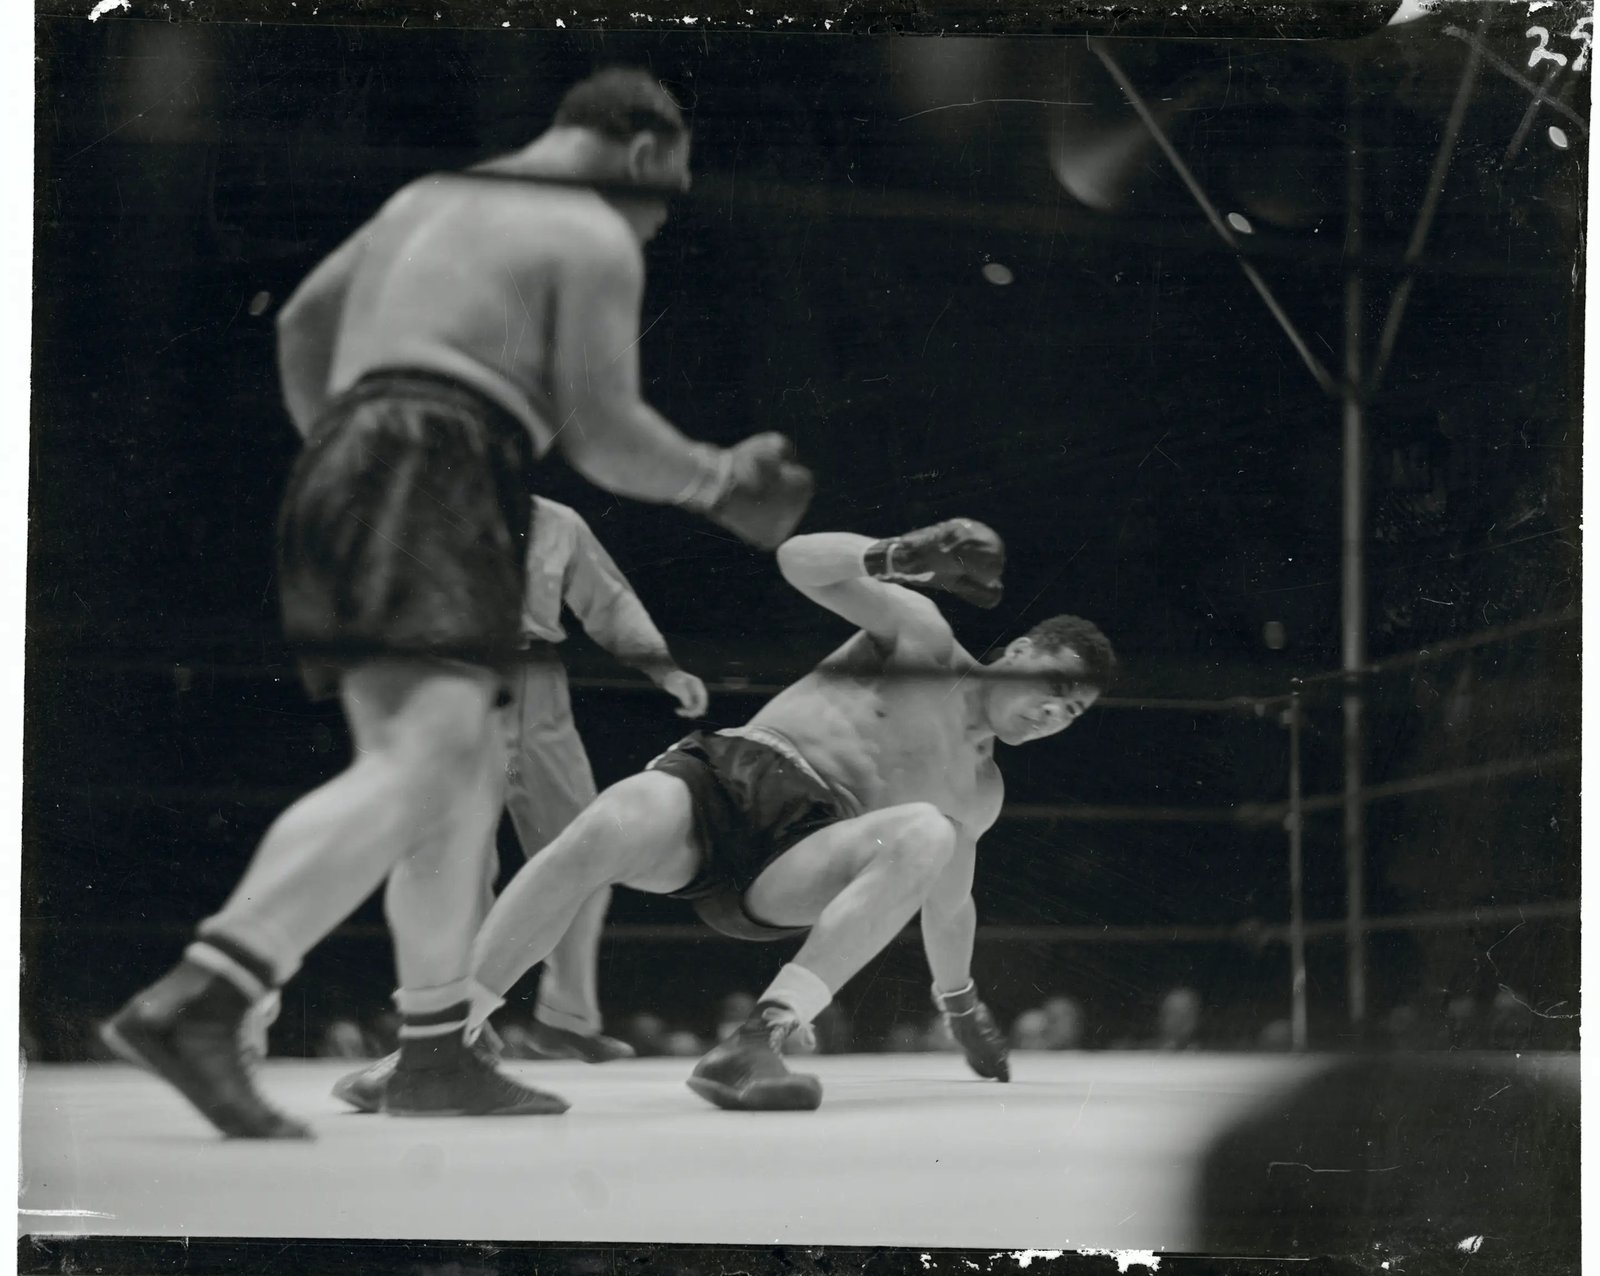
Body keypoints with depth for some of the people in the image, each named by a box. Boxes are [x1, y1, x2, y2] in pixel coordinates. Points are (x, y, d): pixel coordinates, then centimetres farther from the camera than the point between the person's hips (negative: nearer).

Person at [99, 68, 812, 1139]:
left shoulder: (430, 200, 26)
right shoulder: (597, 241, 3)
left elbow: (305, 324, 30)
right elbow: (604, 432, -1)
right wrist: (719, 480, 14)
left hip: (342, 468, 9)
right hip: (439, 481, -9)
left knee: (468, 768, 15)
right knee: (415, 768, -21)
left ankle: (437, 1053, 18)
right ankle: (196, 1003, -37)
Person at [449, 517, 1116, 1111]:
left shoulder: (979, 794, 27)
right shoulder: (922, 635, 13)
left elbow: (948, 905, 42)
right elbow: (801, 560, 0)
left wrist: (960, 1002, 50)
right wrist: (900, 556, -17)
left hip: (803, 846, 3)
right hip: (724, 769, -3)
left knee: (926, 836, -31)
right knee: (607, 829, -39)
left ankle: (753, 1043, -44)